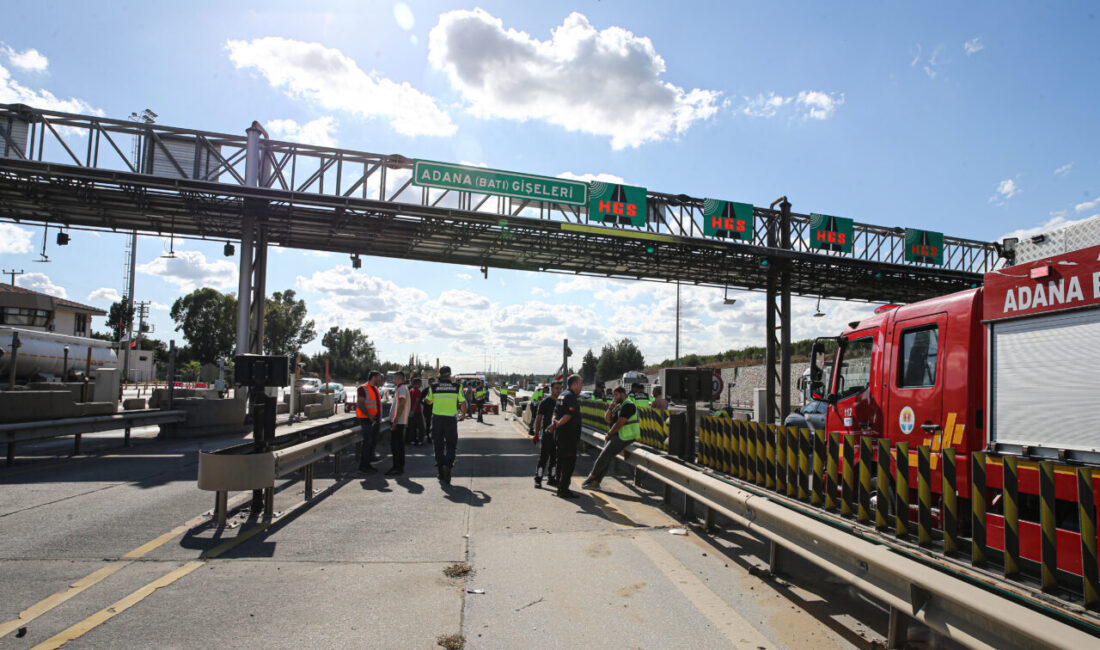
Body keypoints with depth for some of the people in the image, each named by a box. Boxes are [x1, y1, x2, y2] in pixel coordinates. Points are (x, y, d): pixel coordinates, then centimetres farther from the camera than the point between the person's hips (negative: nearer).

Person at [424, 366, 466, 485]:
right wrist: (463, 414, 19)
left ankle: (442, 474, 14)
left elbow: (428, 401, 11)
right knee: (451, 444, 7)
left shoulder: (434, 386, -1)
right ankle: (448, 464, -22)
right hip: (451, 419, -1)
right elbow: (463, 403, 2)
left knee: (438, 445, 11)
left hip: (437, 418, 1)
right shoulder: (457, 387, -3)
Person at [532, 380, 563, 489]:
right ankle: (538, 479, 1)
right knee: (543, 457, -5)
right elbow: (538, 418, -6)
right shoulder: (545, 402, -6)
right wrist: (536, 433, -11)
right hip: (547, 433, -6)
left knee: (555, 458, 12)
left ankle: (551, 478, 24)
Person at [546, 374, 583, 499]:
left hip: (560, 435, 10)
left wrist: (555, 423, 3)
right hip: (568, 436, -10)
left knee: (562, 462, 16)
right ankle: (564, 490, -1)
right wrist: (557, 424, -14)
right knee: (569, 463, -4)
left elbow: (556, 413, 16)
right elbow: (568, 415, -24)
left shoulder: (562, 395, 16)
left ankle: (561, 488, 23)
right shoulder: (570, 396, -16)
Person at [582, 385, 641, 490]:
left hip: (626, 437, -9)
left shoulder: (628, 405, -12)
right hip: (618, 435, 9)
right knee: (606, 457, 0)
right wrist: (611, 407, 0)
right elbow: (607, 419, 15)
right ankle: (595, 482, 1)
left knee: (605, 455, -14)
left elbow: (619, 423, -16)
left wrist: (609, 434, -5)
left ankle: (591, 476, 0)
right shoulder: (619, 406, 19)